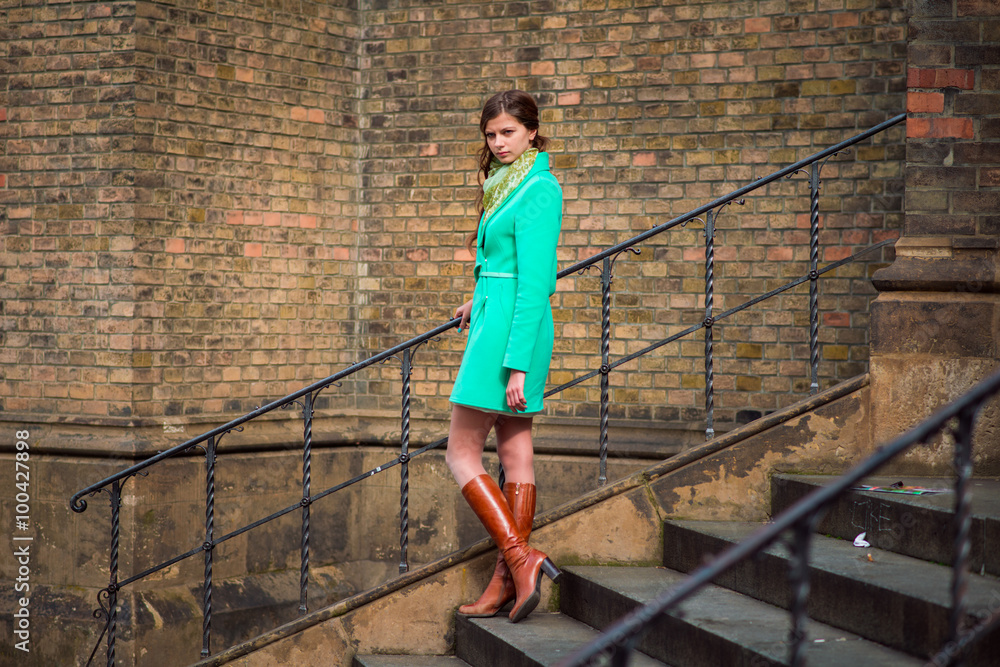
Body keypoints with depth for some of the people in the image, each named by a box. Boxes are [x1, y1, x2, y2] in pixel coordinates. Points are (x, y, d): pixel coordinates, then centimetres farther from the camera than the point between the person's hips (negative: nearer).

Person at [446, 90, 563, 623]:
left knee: (461, 453, -6)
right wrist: (483, 296, 36)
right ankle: (508, 581, 10)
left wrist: (517, 362, -23)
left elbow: (534, 283, -20)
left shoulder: (538, 189, -14)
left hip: (511, 327, -10)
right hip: (500, 320, 10)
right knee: (515, 452, 8)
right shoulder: (508, 183, 15)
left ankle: (519, 557, -9)